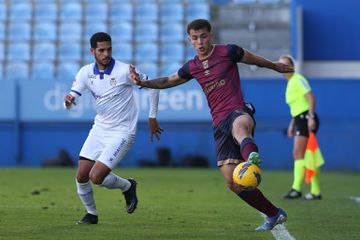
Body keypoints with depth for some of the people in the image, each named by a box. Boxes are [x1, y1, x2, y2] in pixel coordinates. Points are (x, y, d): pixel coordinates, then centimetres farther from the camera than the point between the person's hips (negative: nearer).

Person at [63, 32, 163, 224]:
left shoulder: (124, 71, -17)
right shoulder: (86, 72, -3)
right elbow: (70, 102, -7)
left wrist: (152, 117, -2)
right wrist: (68, 100, -32)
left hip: (122, 132, -5)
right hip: (99, 129, 5)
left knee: (96, 177, -16)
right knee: (81, 176, 0)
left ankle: (127, 186, 13)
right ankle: (91, 214, 24)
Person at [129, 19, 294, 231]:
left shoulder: (228, 52, 1)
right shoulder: (192, 67, 15)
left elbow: (256, 60, 18)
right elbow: (167, 82, 29)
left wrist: (276, 66, 32)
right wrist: (143, 82, 14)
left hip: (238, 111, -5)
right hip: (220, 123, 5)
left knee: (239, 125, -46)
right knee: (233, 184, -3)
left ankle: (251, 158, -79)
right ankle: (274, 215, 12)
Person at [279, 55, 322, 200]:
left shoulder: (298, 79, -7)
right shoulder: (290, 83, 21)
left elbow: (311, 97, -17)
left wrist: (311, 117, -25)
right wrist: (292, 124, 24)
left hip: (306, 118, -10)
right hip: (300, 119, 10)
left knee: (298, 154, -15)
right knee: (305, 156, 7)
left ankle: (296, 189, -20)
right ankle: (315, 191, 9)